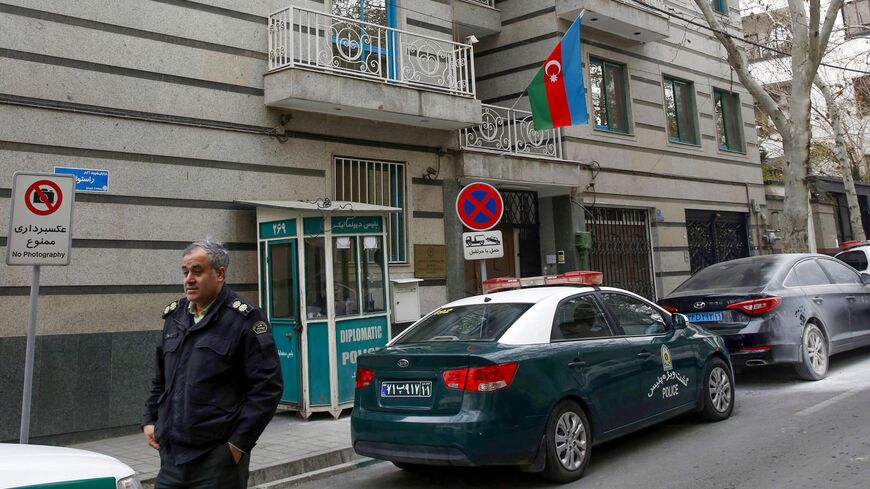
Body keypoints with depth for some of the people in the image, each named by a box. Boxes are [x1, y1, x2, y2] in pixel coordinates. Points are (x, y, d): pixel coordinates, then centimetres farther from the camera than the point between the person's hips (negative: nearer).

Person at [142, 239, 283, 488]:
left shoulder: (244, 318, -9)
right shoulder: (175, 315, 12)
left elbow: (268, 386, -12)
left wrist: (239, 442, -13)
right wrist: (150, 420, 13)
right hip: (171, 452, 6)